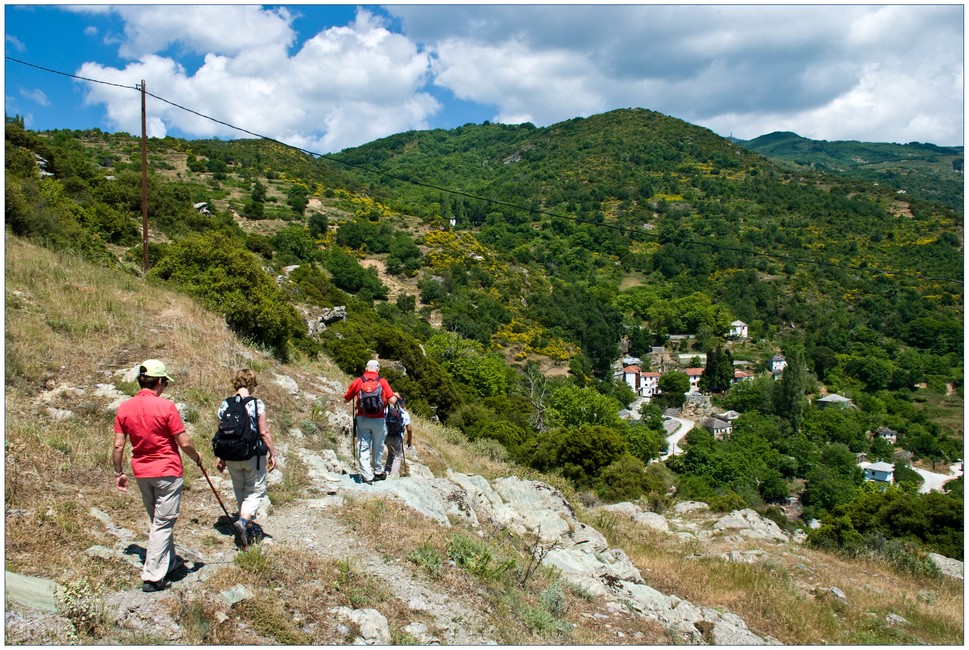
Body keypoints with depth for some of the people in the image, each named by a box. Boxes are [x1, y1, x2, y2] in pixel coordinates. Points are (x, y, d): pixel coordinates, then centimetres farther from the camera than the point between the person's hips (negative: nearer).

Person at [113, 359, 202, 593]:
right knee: (163, 523, 1)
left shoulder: (124, 407, -2)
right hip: (167, 471, -6)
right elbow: (184, 442, -13)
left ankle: (169, 562, 35)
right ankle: (152, 577, 1)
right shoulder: (166, 406, -17)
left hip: (142, 472, 6)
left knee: (158, 521, 21)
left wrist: (119, 473, 13)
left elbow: (118, 445, 1)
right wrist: (196, 456, 6)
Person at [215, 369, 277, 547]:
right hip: (254, 455, -4)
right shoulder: (257, 404, -13)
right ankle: (243, 520, -16)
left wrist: (221, 457, 14)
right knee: (255, 491, 8)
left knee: (240, 491, 21)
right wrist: (272, 454, -2)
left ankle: (247, 524, 32)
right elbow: (264, 432, -13)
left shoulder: (225, 404, -1)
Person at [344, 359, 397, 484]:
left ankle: (367, 476, 2)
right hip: (378, 420, 0)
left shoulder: (357, 381, 1)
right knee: (378, 447, 16)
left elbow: (345, 399, 9)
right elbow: (392, 400, -8)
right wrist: (396, 396, 14)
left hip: (362, 419, 0)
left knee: (363, 447, 6)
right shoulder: (382, 382, -3)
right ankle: (378, 472, 32)